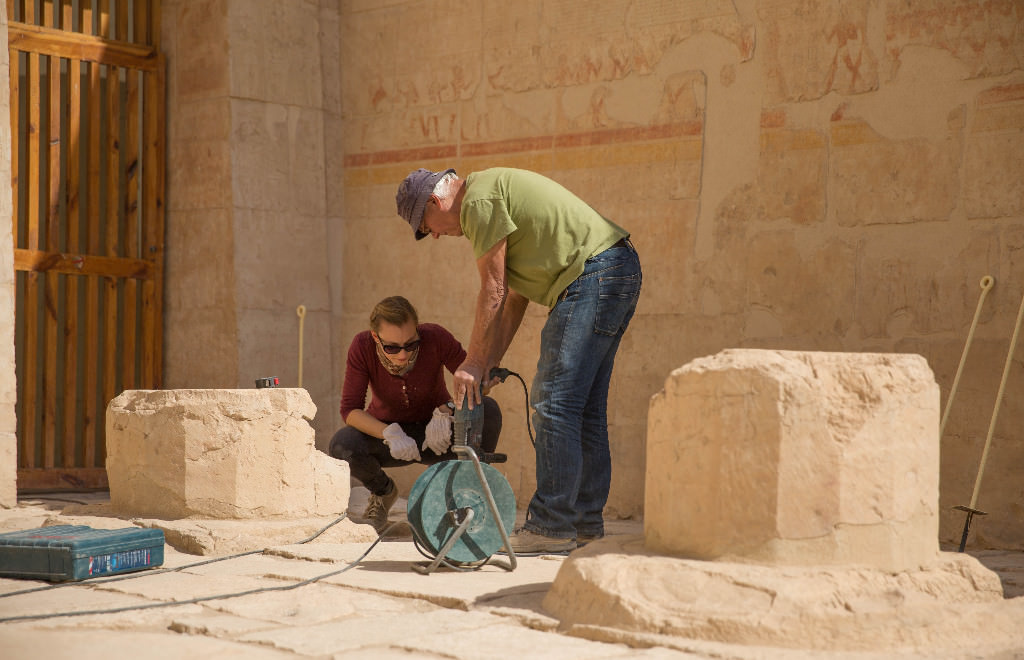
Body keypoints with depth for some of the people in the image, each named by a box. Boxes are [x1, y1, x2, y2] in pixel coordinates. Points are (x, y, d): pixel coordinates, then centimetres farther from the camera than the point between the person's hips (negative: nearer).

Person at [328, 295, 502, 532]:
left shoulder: (435, 338, -24)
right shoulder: (362, 346, -22)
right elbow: (350, 409, -21)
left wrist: (446, 410, -37)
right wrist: (390, 433, -36)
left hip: (436, 434, -1)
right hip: (388, 430, 1)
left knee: (488, 410, -30)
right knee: (340, 446, -30)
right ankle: (383, 491, 5)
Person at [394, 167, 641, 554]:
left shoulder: (478, 200, -8)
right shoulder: (498, 192, 23)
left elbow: (493, 292, -8)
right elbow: (515, 298, 20)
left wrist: (473, 363, -1)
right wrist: (488, 365, 15)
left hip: (592, 274, -11)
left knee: (554, 403, -9)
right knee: (585, 408, 12)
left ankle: (552, 525, -8)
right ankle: (585, 526, 15)